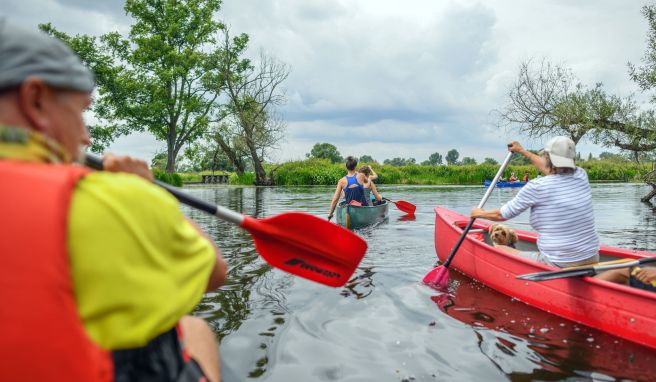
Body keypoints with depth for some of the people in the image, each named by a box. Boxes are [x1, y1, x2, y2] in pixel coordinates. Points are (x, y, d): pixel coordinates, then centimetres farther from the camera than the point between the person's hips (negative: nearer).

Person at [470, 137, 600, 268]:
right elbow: (549, 169, 25)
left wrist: (478, 213, 17)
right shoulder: (581, 176, 2)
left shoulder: (537, 187, -15)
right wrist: (522, 151, 37)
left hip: (559, 266, -7)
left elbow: (501, 215, -3)